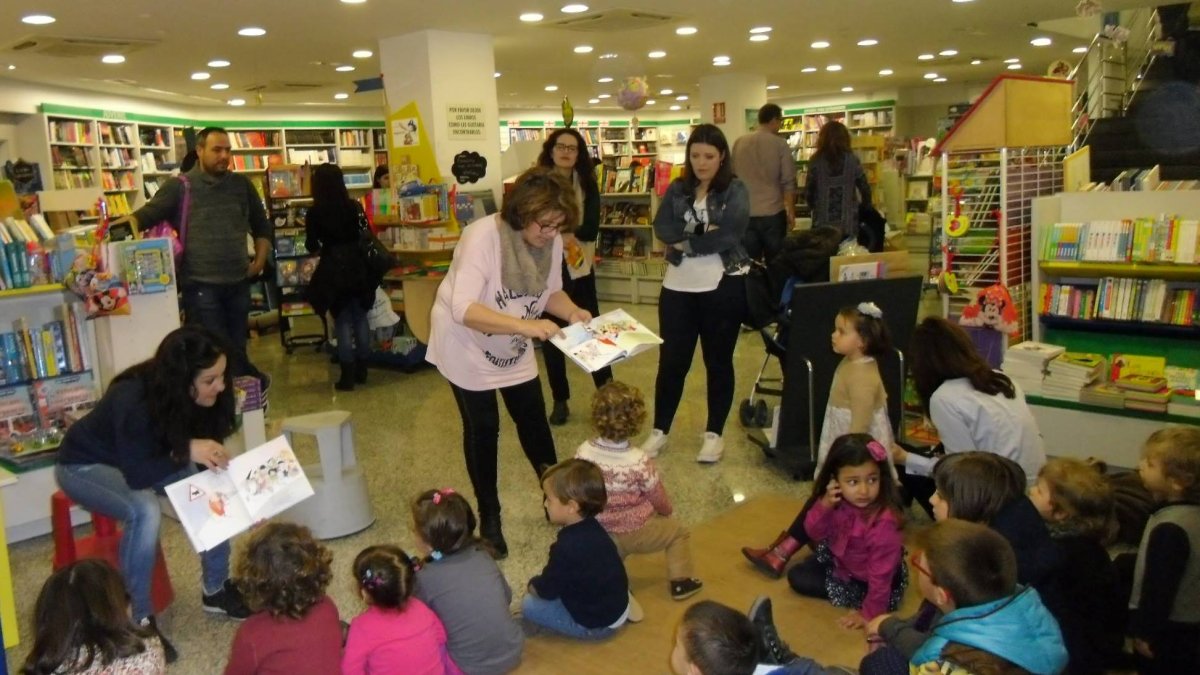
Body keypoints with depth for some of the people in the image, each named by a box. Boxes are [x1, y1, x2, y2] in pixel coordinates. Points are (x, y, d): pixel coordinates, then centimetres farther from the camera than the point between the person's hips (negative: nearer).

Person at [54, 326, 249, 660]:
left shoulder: (201, 396, -20)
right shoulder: (134, 401, -38)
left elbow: (202, 446, -7)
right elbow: (136, 474, -34)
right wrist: (186, 452, -43)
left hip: (147, 458, 6)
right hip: (86, 465, -6)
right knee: (145, 510, -35)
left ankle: (215, 589, -3)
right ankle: (139, 619, -19)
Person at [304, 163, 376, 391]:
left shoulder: (314, 212, -7)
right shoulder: (354, 206, 1)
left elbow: (312, 246, 0)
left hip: (333, 270, -3)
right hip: (358, 266, 3)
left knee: (342, 322, 1)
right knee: (360, 317, 11)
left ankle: (348, 376, 2)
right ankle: (361, 370, 18)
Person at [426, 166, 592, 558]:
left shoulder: (552, 241, -14)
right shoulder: (482, 237, -33)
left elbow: (551, 291, 2)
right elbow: (464, 309, -41)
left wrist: (573, 312, -20)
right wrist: (525, 325, -50)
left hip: (514, 350, 5)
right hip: (467, 347, -5)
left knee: (533, 419, 12)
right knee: (483, 429, 3)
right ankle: (489, 517, 22)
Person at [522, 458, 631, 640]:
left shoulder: (567, 547, -30)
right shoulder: (592, 528, -3)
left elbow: (547, 589, -15)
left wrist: (532, 586, 4)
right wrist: (540, 582, 8)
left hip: (598, 625, -8)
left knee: (529, 604, -7)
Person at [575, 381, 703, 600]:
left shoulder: (583, 453, -18)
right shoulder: (639, 462, -27)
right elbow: (660, 499, -11)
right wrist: (666, 510, 13)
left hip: (599, 534, 4)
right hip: (634, 532, -3)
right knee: (679, 532, 21)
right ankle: (680, 582, 24)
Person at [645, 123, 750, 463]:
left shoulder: (735, 190, -3)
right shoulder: (677, 189, 7)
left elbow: (729, 234, -18)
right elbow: (662, 228, -7)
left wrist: (686, 242, -14)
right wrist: (702, 233, -18)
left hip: (723, 287, -2)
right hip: (678, 286, 3)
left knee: (718, 361, 9)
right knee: (671, 360, 8)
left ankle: (714, 433, 21)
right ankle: (659, 430, 21)